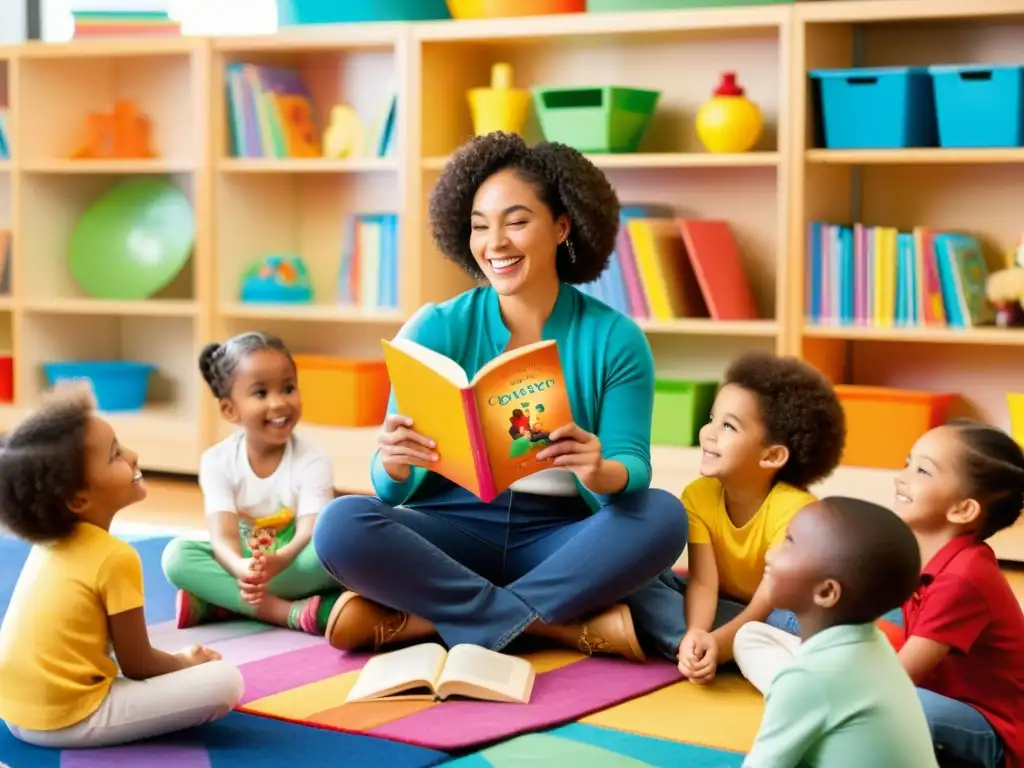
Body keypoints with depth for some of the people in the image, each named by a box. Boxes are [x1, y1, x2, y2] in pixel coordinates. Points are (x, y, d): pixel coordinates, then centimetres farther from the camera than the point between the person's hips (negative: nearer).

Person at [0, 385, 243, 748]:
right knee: (225, 681, -13)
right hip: (66, 720, -9)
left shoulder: (46, 545, 8)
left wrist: (177, 663, 17)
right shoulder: (115, 558, -17)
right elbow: (137, 666, -9)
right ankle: (97, 729, -6)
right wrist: (187, 663, 11)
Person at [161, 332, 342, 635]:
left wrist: (276, 561, -48)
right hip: (242, 566, 1)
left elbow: (311, 534, -24)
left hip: (294, 569, -1)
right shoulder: (217, 460, -8)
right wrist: (243, 569, -46)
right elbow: (223, 536, -20)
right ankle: (288, 612, -34)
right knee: (177, 554, -26)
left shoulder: (313, 461, -11)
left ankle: (215, 603, -30)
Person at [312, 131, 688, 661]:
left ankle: (424, 620, -25)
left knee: (662, 515, -28)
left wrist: (602, 473, -34)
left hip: (559, 542, 0)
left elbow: (633, 472, -9)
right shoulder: (435, 330, -3)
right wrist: (393, 464, -30)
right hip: (452, 531, 0)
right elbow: (395, 489, -5)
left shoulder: (614, 338, -3)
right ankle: (572, 625, -26)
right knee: (343, 525, -28)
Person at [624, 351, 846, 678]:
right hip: (721, 608, 4)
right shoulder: (698, 496, -15)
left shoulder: (795, 508, -26)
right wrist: (696, 634, -46)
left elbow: (769, 600, -31)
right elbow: (703, 581, -24)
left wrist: (717, 642, -48)